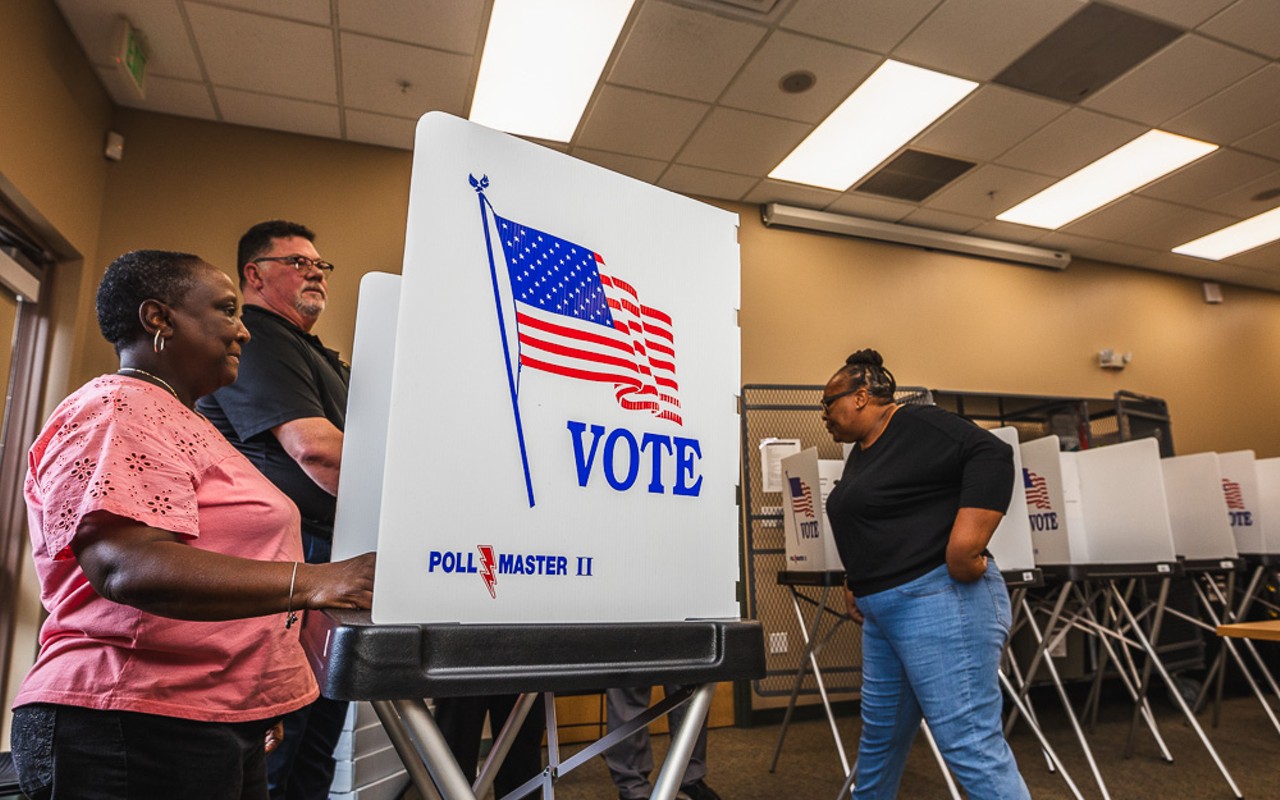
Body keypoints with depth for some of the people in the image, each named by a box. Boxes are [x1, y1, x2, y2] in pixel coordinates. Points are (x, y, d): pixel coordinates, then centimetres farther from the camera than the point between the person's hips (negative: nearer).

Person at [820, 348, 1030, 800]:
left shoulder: (918, 425, -10)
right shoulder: (861, 452, 18)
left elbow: (992, 455, -20)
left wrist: (966, 545, -26)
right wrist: (857, 581, 15)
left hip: (940, 599, -9)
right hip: (882, 611, 10)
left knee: (970, 743, -6)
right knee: (879, 733, 18)